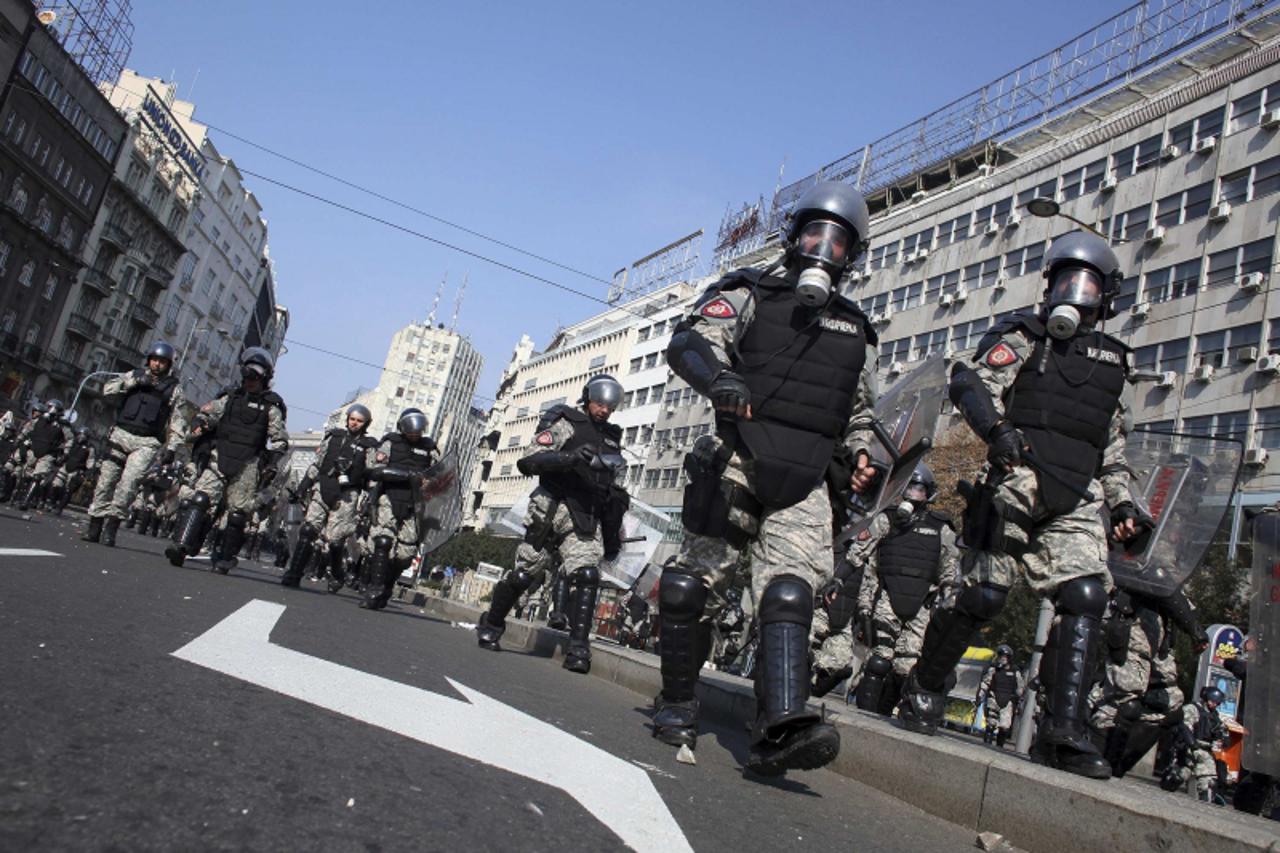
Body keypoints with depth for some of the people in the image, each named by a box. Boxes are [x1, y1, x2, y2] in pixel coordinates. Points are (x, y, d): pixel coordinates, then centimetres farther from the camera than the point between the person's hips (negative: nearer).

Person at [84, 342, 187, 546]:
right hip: (120, 435, 3)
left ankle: (111, 527, -15)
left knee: (129, 482, -16)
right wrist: (134, 381, -11)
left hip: (147, 443, -2)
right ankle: (94, 527, 9)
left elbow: (178, 423, 5)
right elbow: (108, 389, 1)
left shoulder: (174, 389, 8)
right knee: (106, 480, 2)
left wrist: (171, 447, -4)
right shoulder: (134, 376, 14)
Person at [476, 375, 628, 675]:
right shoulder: (564, 423, -2)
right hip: (552, 509, -4)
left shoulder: (612, 438, 17)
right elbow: (530, 461, -13)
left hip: (587, 517, 4)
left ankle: (579, 649, -14)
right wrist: (569, 457, -27)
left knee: (586, 575, -14)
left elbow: (612, 484, 27)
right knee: (524, 573, 3)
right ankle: (490, 625, 25)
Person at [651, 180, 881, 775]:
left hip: (804, 486, 3)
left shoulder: (856, 331, 22)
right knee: (695, 587, 0)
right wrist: (719, 377, -33)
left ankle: (781, 729, -24)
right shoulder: (748, 295, 7)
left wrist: (861, 455, 10)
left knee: (788, 595, -13)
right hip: (736, 467, -3)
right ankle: (676, 705, 17)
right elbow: (690, 340, -11)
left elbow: (861, 411, 31)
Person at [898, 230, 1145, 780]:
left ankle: (1063, 730, -9)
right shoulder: (1022, 337, 11)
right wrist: (997, 428, -25)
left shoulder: (1111, 361, 27)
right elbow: (971, 383, -7)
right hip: (1018, 482, -5)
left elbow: (1112, 447, 31)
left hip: (1078, 502, 5)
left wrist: (1122, 503, 18)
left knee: (1085, 599, -11)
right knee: (984, 593, -9)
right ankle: (924, 686, 9)